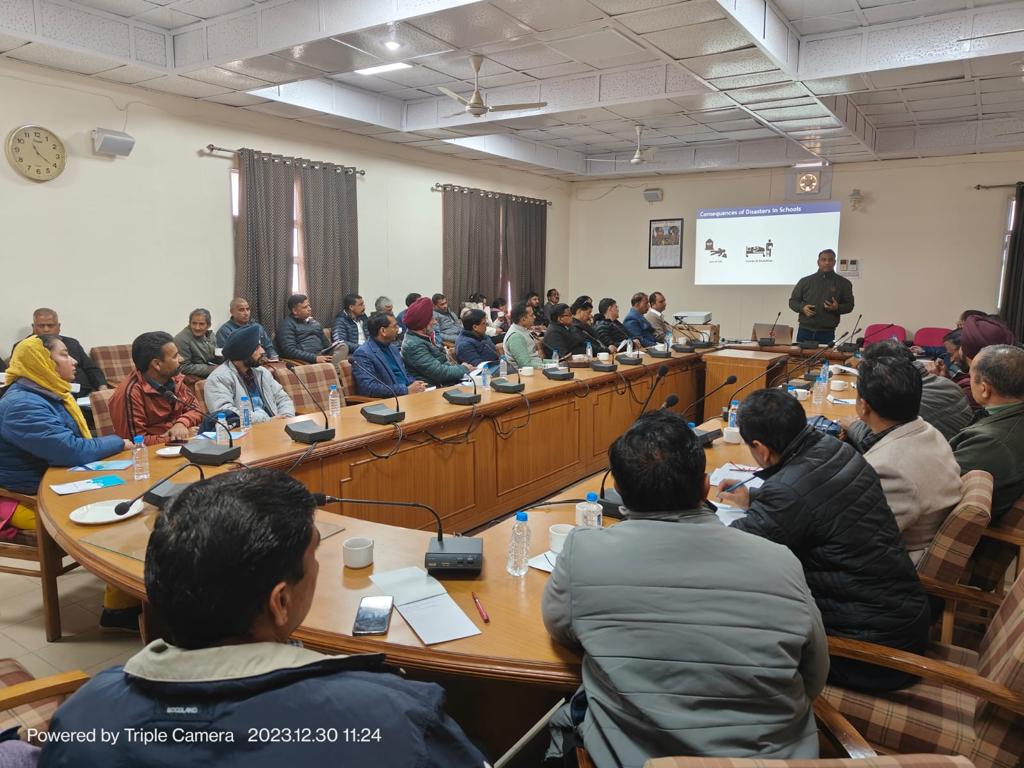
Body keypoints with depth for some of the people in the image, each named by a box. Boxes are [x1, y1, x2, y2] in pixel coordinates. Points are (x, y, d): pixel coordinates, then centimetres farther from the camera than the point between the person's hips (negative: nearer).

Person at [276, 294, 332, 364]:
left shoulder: (314, 323, 24)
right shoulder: (287, 325, 2)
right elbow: (290, 351, -11)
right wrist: (315, 358, -19)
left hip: (323, 357, 7)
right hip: (305, 362, -7)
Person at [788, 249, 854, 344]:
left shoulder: (843, 283, 8)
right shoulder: (805, 281, 10)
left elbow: (849, 305, 9)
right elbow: (793, 301, 14)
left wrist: (837, 308, -11)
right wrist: (802, 308, -7)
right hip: (805, 330, 1)